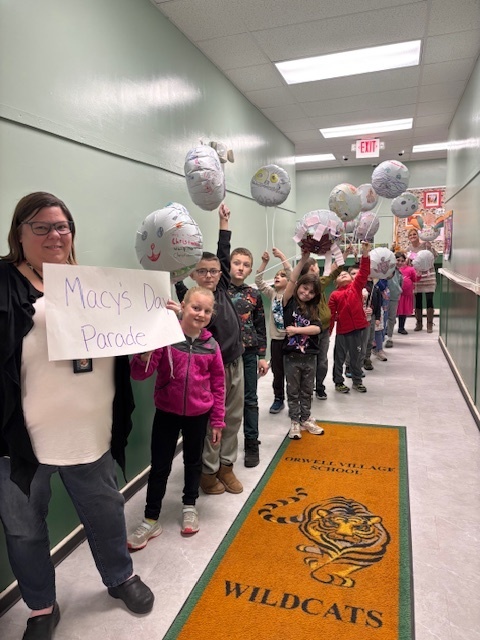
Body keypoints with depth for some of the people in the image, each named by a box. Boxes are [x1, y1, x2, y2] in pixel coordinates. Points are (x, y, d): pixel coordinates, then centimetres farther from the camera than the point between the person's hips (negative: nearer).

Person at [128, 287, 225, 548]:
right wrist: (148, 346, -39)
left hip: (198, 415, 2)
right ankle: (151, 520, 26)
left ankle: (190, 506, 42)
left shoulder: (211, 345, -6)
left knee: (193, 461, 19)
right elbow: (139, 373, -21)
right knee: (160, 466, 9)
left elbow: (218, 384, 0)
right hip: (166, 413, -2)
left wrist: (217, 420, 2)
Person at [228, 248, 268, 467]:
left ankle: (252, 444, 22)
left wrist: (262, 355, 4)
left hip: (249, 353, 2)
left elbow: (260, 327, 7)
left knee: (250, 399, 10)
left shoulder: (254, 295, 4)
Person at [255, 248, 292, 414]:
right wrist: (264, 262, -9)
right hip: (276, 339, 4)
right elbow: (258, 280, 2)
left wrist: (282, 257, -24)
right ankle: (278, 399, 23)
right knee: (277, 371, 11)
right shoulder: (272, 293, 8)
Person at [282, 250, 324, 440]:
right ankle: (295, 423, 22)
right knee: (293, 391, 10)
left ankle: (306, 420, 31)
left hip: (310, 356, 3)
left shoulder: (313, 309, 4)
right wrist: (303, 260, -26)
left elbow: (317, 329, -10)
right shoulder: (289, 303, -5)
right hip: (291, 356, -3)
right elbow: (292, 281, -20)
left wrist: (297, 330, -19)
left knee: (307, 391, 16)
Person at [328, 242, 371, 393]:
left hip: (358, 327, 2)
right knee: (339, 357, 9)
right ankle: (338, 382, 23)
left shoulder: (356, 286, 4)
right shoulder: (334, 295, -1)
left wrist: (365, 254, -19)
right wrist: (328, 331, -4)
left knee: (356, 357, 15)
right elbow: (330, 314, -1)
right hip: (342, 330, -1)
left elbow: (364, 272, -9)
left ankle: (357, 381, 28)